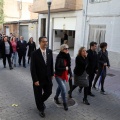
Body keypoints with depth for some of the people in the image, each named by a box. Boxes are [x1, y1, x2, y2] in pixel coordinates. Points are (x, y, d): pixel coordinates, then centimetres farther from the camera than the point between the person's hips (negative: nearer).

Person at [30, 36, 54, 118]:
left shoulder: (50, 52, -3)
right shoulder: (35, 53, -17)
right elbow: (33, 68, -16)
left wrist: (52, 74, 9)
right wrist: (35, 80, -17)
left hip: (48, 78, 4)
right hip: (38, 79, -4)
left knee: (49, 92, 15)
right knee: (38, 95, 12)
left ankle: (41, 101, 48)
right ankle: (41, 109, 38)